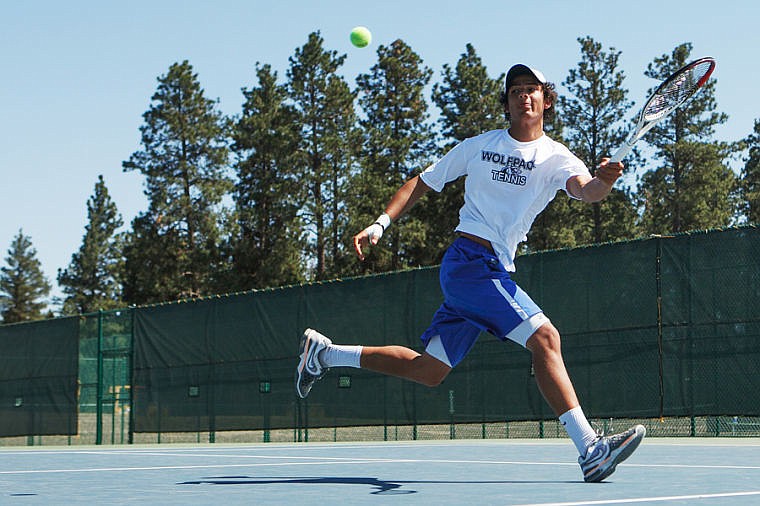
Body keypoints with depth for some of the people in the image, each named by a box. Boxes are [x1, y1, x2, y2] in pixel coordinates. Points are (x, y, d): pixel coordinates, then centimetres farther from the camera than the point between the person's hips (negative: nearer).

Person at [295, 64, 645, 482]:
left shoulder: (556, 158, 6)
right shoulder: (479, 146, 5)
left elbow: (585, 191, -16)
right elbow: (422, 183, 14)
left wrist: (603, 181, -40)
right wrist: (381, 224, 3)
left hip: (495, 272, 5)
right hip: (471, 258, -5)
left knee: (428, 371, 10)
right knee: (545, 338, -21)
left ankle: (324, 353, 28)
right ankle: (589, 449, -25)